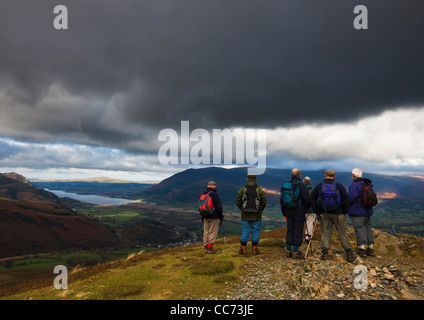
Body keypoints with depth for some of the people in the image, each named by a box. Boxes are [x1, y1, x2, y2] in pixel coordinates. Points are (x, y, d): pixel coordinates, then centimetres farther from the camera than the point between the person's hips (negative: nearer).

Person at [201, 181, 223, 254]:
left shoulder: (203, 194, 6)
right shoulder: (215, 194, -16)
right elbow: (219, 206, -13)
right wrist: (221, 215, 0)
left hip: (205, 217, 7)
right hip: (214, 217, -7)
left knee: (206, 231, 13)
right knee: (213, 232, 1)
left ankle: (206, 247, 18)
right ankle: (210, 248, 2)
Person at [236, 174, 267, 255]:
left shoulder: (242, 189, -6)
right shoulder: (259, 190, -6)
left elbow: (238, 202, -6)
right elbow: (264, 202, -6)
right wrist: (260, 210, 10)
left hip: (245, 216, 1)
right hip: (256, 216, 0)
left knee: (245, 232, 8)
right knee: (255, 232, 10)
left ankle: (243, 250, 14)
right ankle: (254, 249, 16)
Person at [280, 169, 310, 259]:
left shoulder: (286, 185, 6)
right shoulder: (302, 185, -10)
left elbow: (282, 200, 10)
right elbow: (306, 200, -10)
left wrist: (284, 214, 17)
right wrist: (305, 210, 10)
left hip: (289, 212, 5)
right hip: (299, 213, -5)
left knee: (289, 231, 11)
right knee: (298, 231, 2)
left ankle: (288, 251, 16)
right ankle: (295, 252, 7)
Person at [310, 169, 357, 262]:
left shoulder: (319, 186, 0)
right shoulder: (339, 186, -5)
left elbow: (312, 200, -1)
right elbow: (346, 199, -8)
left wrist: (318, 212, 2)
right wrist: (344, 213, 1)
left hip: (324, 214, 1)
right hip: (338, 214, -1)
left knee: (325, 233, 7)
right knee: (342, 233, 8)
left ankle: (325, 254, 4)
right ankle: (349, 253, 14)